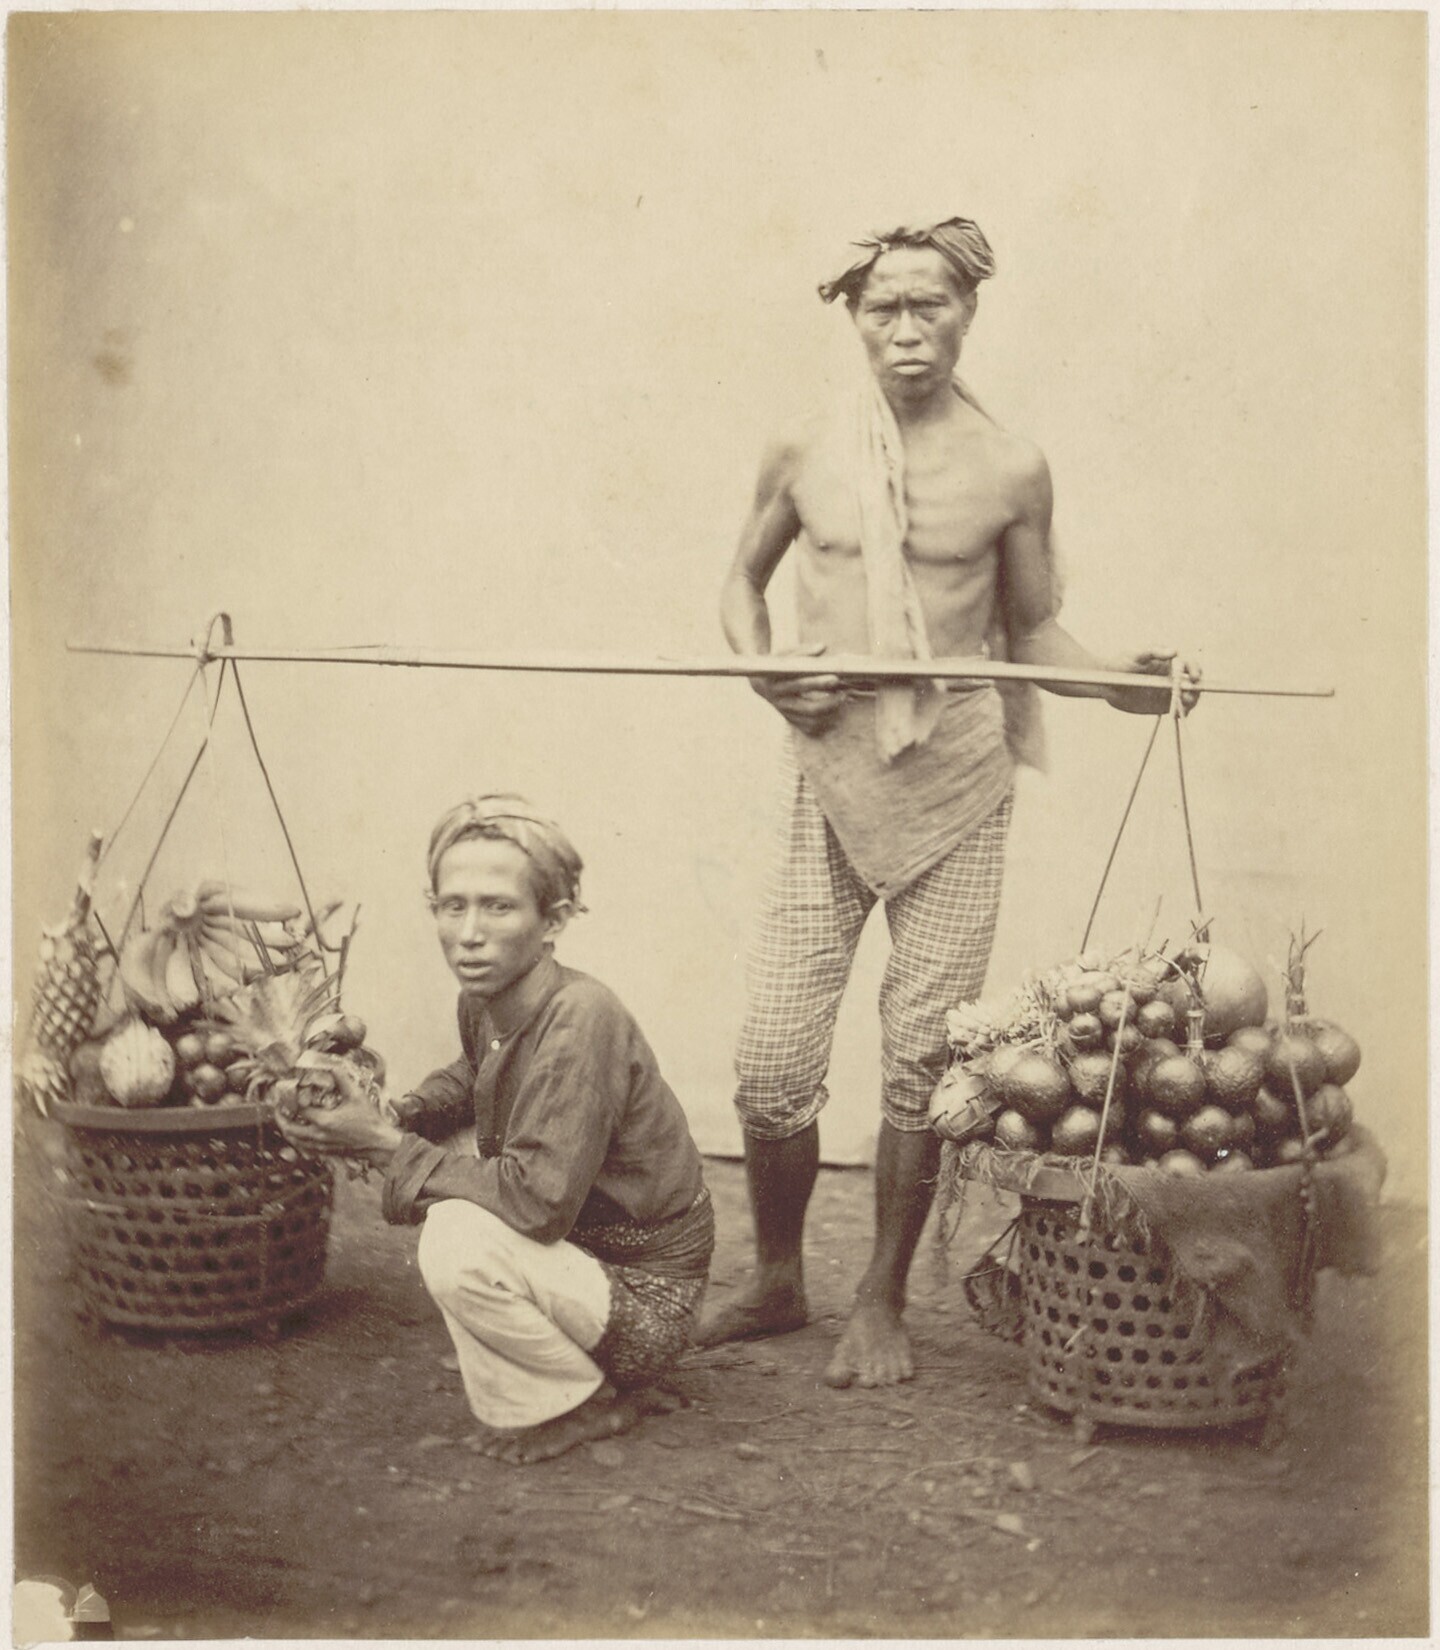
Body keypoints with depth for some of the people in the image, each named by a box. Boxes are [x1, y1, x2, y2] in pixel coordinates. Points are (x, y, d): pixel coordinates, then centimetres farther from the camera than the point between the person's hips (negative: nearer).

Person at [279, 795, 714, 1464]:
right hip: (579, 1244, 9)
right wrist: (399, 1116, 1)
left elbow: (539, 1198, -32)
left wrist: (393, 1149, -22)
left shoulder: (580, 1019, -28)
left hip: (644, 1301, -9)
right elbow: (474, 1077, 24)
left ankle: (581, 1405, -2)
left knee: (461, 1245, -29)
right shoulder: (483, 1004, -2)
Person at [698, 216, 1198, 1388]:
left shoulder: (1010, 472, -1)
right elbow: (745, 580, 16)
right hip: (829, 782, 1)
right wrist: (763, 670, -3)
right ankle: (777, 1281, 25)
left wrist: (1117, 676, -10)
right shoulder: (804, 453, 1)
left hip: (957, 789, -1)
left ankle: (883, 1301, 24)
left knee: (922, 1062, 4)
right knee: (773, 1061, 0)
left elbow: (1032, 630, 9)